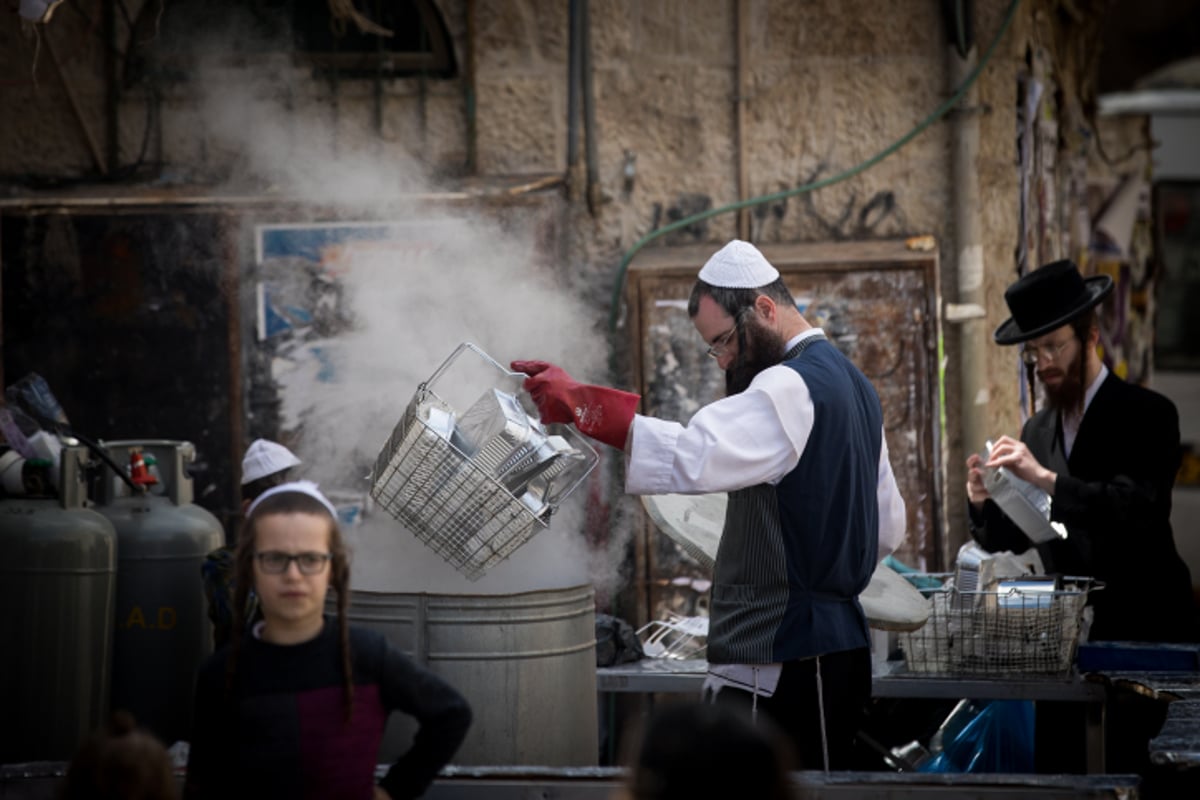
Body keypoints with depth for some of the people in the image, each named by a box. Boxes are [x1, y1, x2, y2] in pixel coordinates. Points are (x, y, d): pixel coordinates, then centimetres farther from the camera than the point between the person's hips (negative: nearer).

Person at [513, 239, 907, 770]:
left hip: (781, 665, -11)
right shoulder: (848, 382, 20)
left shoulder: (792, 387, -13)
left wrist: (582, 405, -34)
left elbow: (693, 456, -32)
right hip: (840, 642, 11)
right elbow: (889, 527, 28)